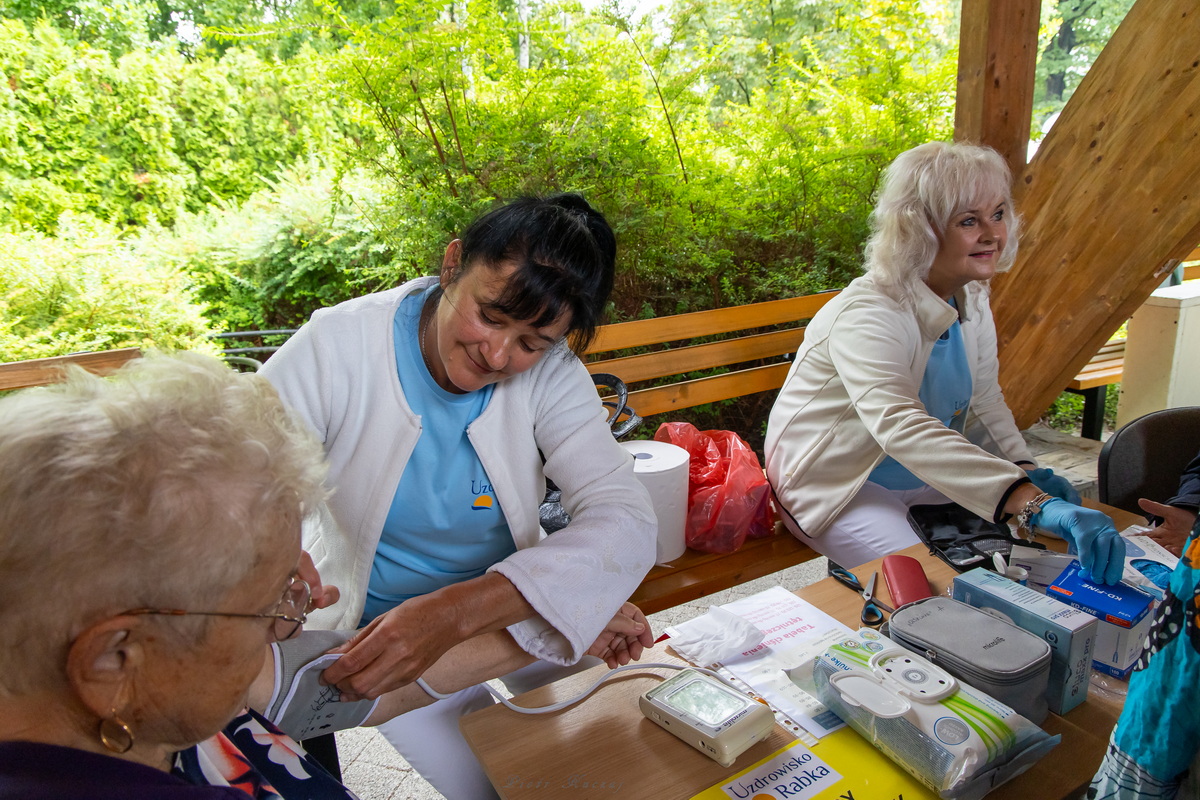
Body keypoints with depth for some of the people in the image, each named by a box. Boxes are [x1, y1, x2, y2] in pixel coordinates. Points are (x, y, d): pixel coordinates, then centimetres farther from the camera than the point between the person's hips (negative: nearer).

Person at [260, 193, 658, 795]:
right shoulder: (339, 347, -21)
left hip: (510, 623, 2)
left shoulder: (550, 374, -18)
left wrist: (458, 611, -44)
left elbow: (625, 520, -30)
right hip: (370, 632, -1)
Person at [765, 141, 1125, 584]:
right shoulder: (867, 315, -30)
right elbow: (904, 429, -46)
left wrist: (1027, 470, -12)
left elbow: (985, 402, 8)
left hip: (929, 476, 8)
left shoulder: (972, 302, -3)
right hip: (835, 482, -8)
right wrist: (1035, 502, -54)